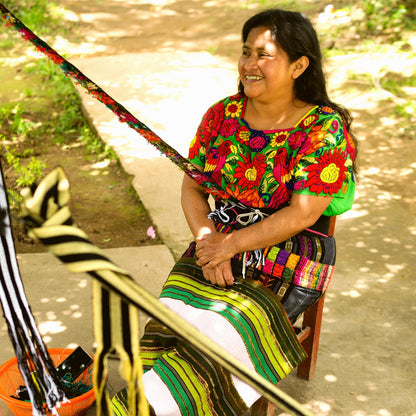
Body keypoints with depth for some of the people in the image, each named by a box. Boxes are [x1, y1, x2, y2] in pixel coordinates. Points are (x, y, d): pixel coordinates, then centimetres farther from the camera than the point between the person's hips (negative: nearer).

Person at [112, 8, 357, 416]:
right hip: (218, 243, 5)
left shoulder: (325, 129, -8)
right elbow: (191, 186, 8)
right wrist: (207, 240, -10)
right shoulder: (221, 115, 6)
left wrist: (230, 245, -16)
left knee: (215, 334, -25)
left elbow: (302, 214, -14)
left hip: (288, 263, -4)